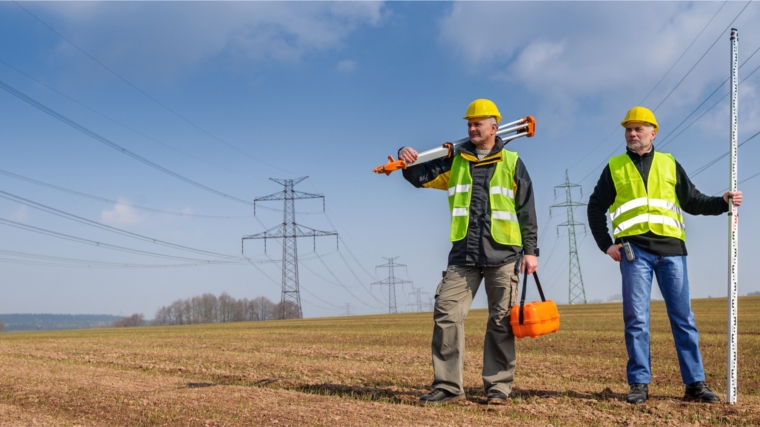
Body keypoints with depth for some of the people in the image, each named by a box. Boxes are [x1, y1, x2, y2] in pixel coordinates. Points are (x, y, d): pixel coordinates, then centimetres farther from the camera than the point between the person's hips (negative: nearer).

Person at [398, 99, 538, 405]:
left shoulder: (511, 162, 6)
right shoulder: (455, 162, 12)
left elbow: (526, 210, 5)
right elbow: (421, 176, 8)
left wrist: (530, 250, 0)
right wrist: (407, 160, -14)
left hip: (502, 254, -2)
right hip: (463, 254, 2)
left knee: (501, 322, 2)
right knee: (446, 314, -6)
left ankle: (498, 386, 10)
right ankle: (447, 385, -1)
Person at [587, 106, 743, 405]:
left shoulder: (669, 164, 15)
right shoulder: (615, 167, 12)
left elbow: (692, 202, 14)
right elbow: (596, 208, 14)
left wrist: (722, 202, -2)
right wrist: (606, 244, 4)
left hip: (671, 248, 1)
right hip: (634, 249, -1)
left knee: (683, 317, 1)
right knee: (636, 319, -4)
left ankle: (695, 383, 4)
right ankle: (639, 384, 2)